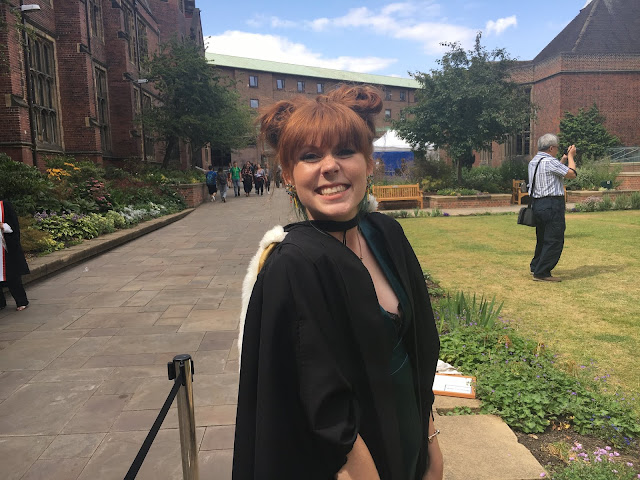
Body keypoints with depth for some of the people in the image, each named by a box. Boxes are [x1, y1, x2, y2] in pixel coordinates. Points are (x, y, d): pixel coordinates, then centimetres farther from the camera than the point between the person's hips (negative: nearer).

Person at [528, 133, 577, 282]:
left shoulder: (533, 162, 14)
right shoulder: (550, 161, -14)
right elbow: (572, 174, -7)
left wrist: (564, 159, 24)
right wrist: (570, 156, 6)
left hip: (537, 203, 10)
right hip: (552, 204, -10)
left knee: (542, 238, 21)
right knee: (554, 240, -4)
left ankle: (535, 267, 30)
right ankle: (542, 273, -3)